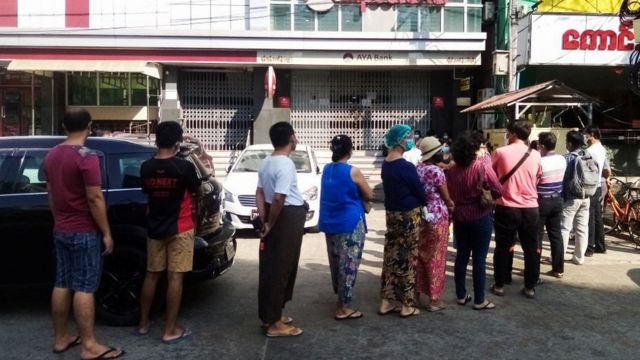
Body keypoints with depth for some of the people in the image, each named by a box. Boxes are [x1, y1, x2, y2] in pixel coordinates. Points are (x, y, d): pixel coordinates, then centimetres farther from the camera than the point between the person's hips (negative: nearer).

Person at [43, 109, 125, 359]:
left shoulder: (51, 155, 9)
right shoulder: (86, 156, -17)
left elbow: (51, 195, 16)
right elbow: (94, 199, -19)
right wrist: (106, 233, -14)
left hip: (60, 231, 8)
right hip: (84, 232, -8)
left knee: (62, 284, 13)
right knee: (84, 288, -4)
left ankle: (60, 339, 22)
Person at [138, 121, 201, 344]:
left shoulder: (146, 168, -1)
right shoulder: (185, 167, -15)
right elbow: (195, 191, 1)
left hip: (154, 229, 5)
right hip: (180, 229, -5)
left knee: (152, 275, 16)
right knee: (175, 278, 0)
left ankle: (143, 323, 27)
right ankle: (170, 331, 5)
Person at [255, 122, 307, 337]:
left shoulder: (266, 162, 10)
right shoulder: (286, 164, -19)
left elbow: (260, 193, 10)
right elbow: (279, 198, -26)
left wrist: (264, 220, 7)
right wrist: (270, 224, -15)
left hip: (274, 217, 9)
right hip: (288, 218, -9)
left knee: (269, 267, 15)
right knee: (281, 269, -3)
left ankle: (268, 315, 26)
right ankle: (274, 323, 5)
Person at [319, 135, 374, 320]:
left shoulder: (327, 169, 5)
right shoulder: (353, 172, -14)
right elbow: (370, 195, -5)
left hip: (329, 222, 7)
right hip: (350, 223, -7)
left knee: (336, 261, 20)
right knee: (348, 264, -1)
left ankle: (339, 295, 37)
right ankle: (343, 307, 2)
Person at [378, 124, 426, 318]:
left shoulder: (386, 163, 6)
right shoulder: (406, 167, -19)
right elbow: (419, 191, -10)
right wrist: (425, 204, 8)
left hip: (391, 213, 7)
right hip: (408, 215, -7)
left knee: (391, 256, 12)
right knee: (407, 259, 2)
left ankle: (387, 301, 19)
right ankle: (407, 305, 12)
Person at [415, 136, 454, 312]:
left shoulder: (416, 169, 4)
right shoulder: (436, 171, -16)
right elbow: (446, 198, -8)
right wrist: (452, 207, 10)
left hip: (419, 216, 7)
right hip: (437, 217, -7)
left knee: (420, 255, 17)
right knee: (436, 258, 3)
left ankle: (417, 292, 26)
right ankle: (434, 298, 11)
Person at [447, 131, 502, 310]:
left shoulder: (453, 170, -1)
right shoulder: (482, 167, -15)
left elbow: (449, 194, 5)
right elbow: (498, 191, -15)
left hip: (459, 218, 5)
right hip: (480, 218, -5)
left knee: (461, 256, 13)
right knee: (479, 259, 3)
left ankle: (461, 295, 22)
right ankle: (479, 300, 10)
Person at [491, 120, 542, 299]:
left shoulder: (500, 152, -8)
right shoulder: (535, 155, 1)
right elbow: (536, 180, 15)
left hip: (506, 207, -2)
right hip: (530, 208, 2)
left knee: (503, 247, 9)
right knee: (531, 249, 11)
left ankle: (499, 285, 16)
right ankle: (530, 287, 16)